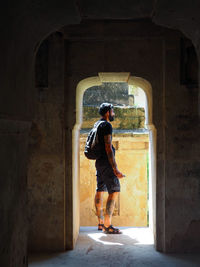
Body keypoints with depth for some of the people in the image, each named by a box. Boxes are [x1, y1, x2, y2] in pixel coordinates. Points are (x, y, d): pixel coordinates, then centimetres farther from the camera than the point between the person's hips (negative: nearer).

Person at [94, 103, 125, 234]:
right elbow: (108, 148, -20)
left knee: (100, 191, 11)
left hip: (99, 162, 10)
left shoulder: (97, 125, 18)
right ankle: (107, 226, -13)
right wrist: (115, 169, -23)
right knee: (114, 191, -10)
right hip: (106, 163, -10)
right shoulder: (107, 125, -12)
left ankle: (101, 223, 17)